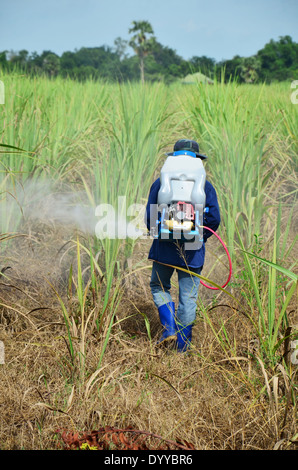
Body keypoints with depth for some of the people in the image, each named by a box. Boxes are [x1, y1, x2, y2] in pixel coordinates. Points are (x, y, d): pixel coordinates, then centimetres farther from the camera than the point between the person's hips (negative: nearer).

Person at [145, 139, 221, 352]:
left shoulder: (160, 182, 0)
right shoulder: (205, 186, 0)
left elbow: (149, 216, 1)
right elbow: (214, 218, -3)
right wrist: (200, 238, 12)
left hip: (164, 247, 0)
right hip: (192, 251, 0)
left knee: (159, 287, 21)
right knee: (188, 296, 7)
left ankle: (169, 328, 6)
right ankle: (183, 344, 13)